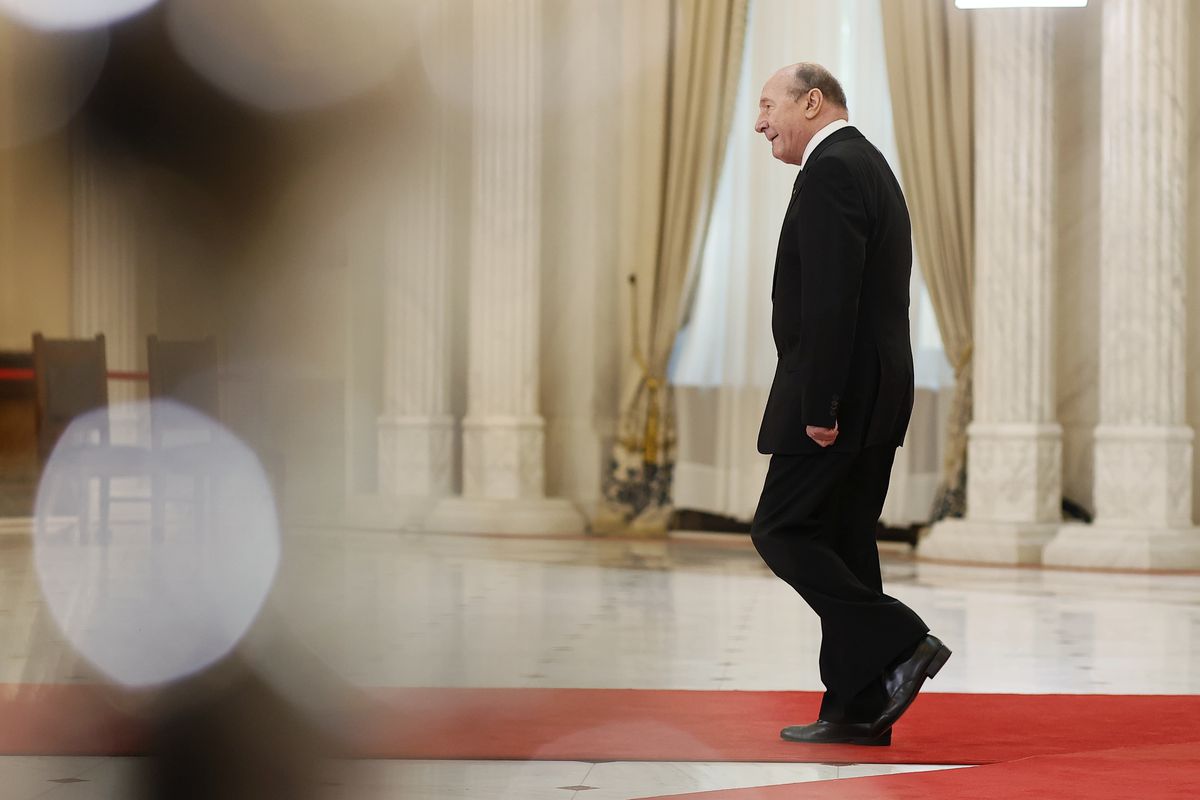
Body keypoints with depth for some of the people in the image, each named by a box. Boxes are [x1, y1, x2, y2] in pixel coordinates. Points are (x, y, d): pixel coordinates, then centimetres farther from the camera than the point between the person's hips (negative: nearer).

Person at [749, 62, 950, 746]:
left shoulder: (830, 171, -13)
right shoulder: (869, 165, 19)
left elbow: (831, 299, -22)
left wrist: (819, 406, -22)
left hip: (839, 391, -10)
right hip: (878, 394, 10)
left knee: (782, 531, -6)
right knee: (843, 542, 10)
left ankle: (900, 644, -10)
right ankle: (858, 710, 10)